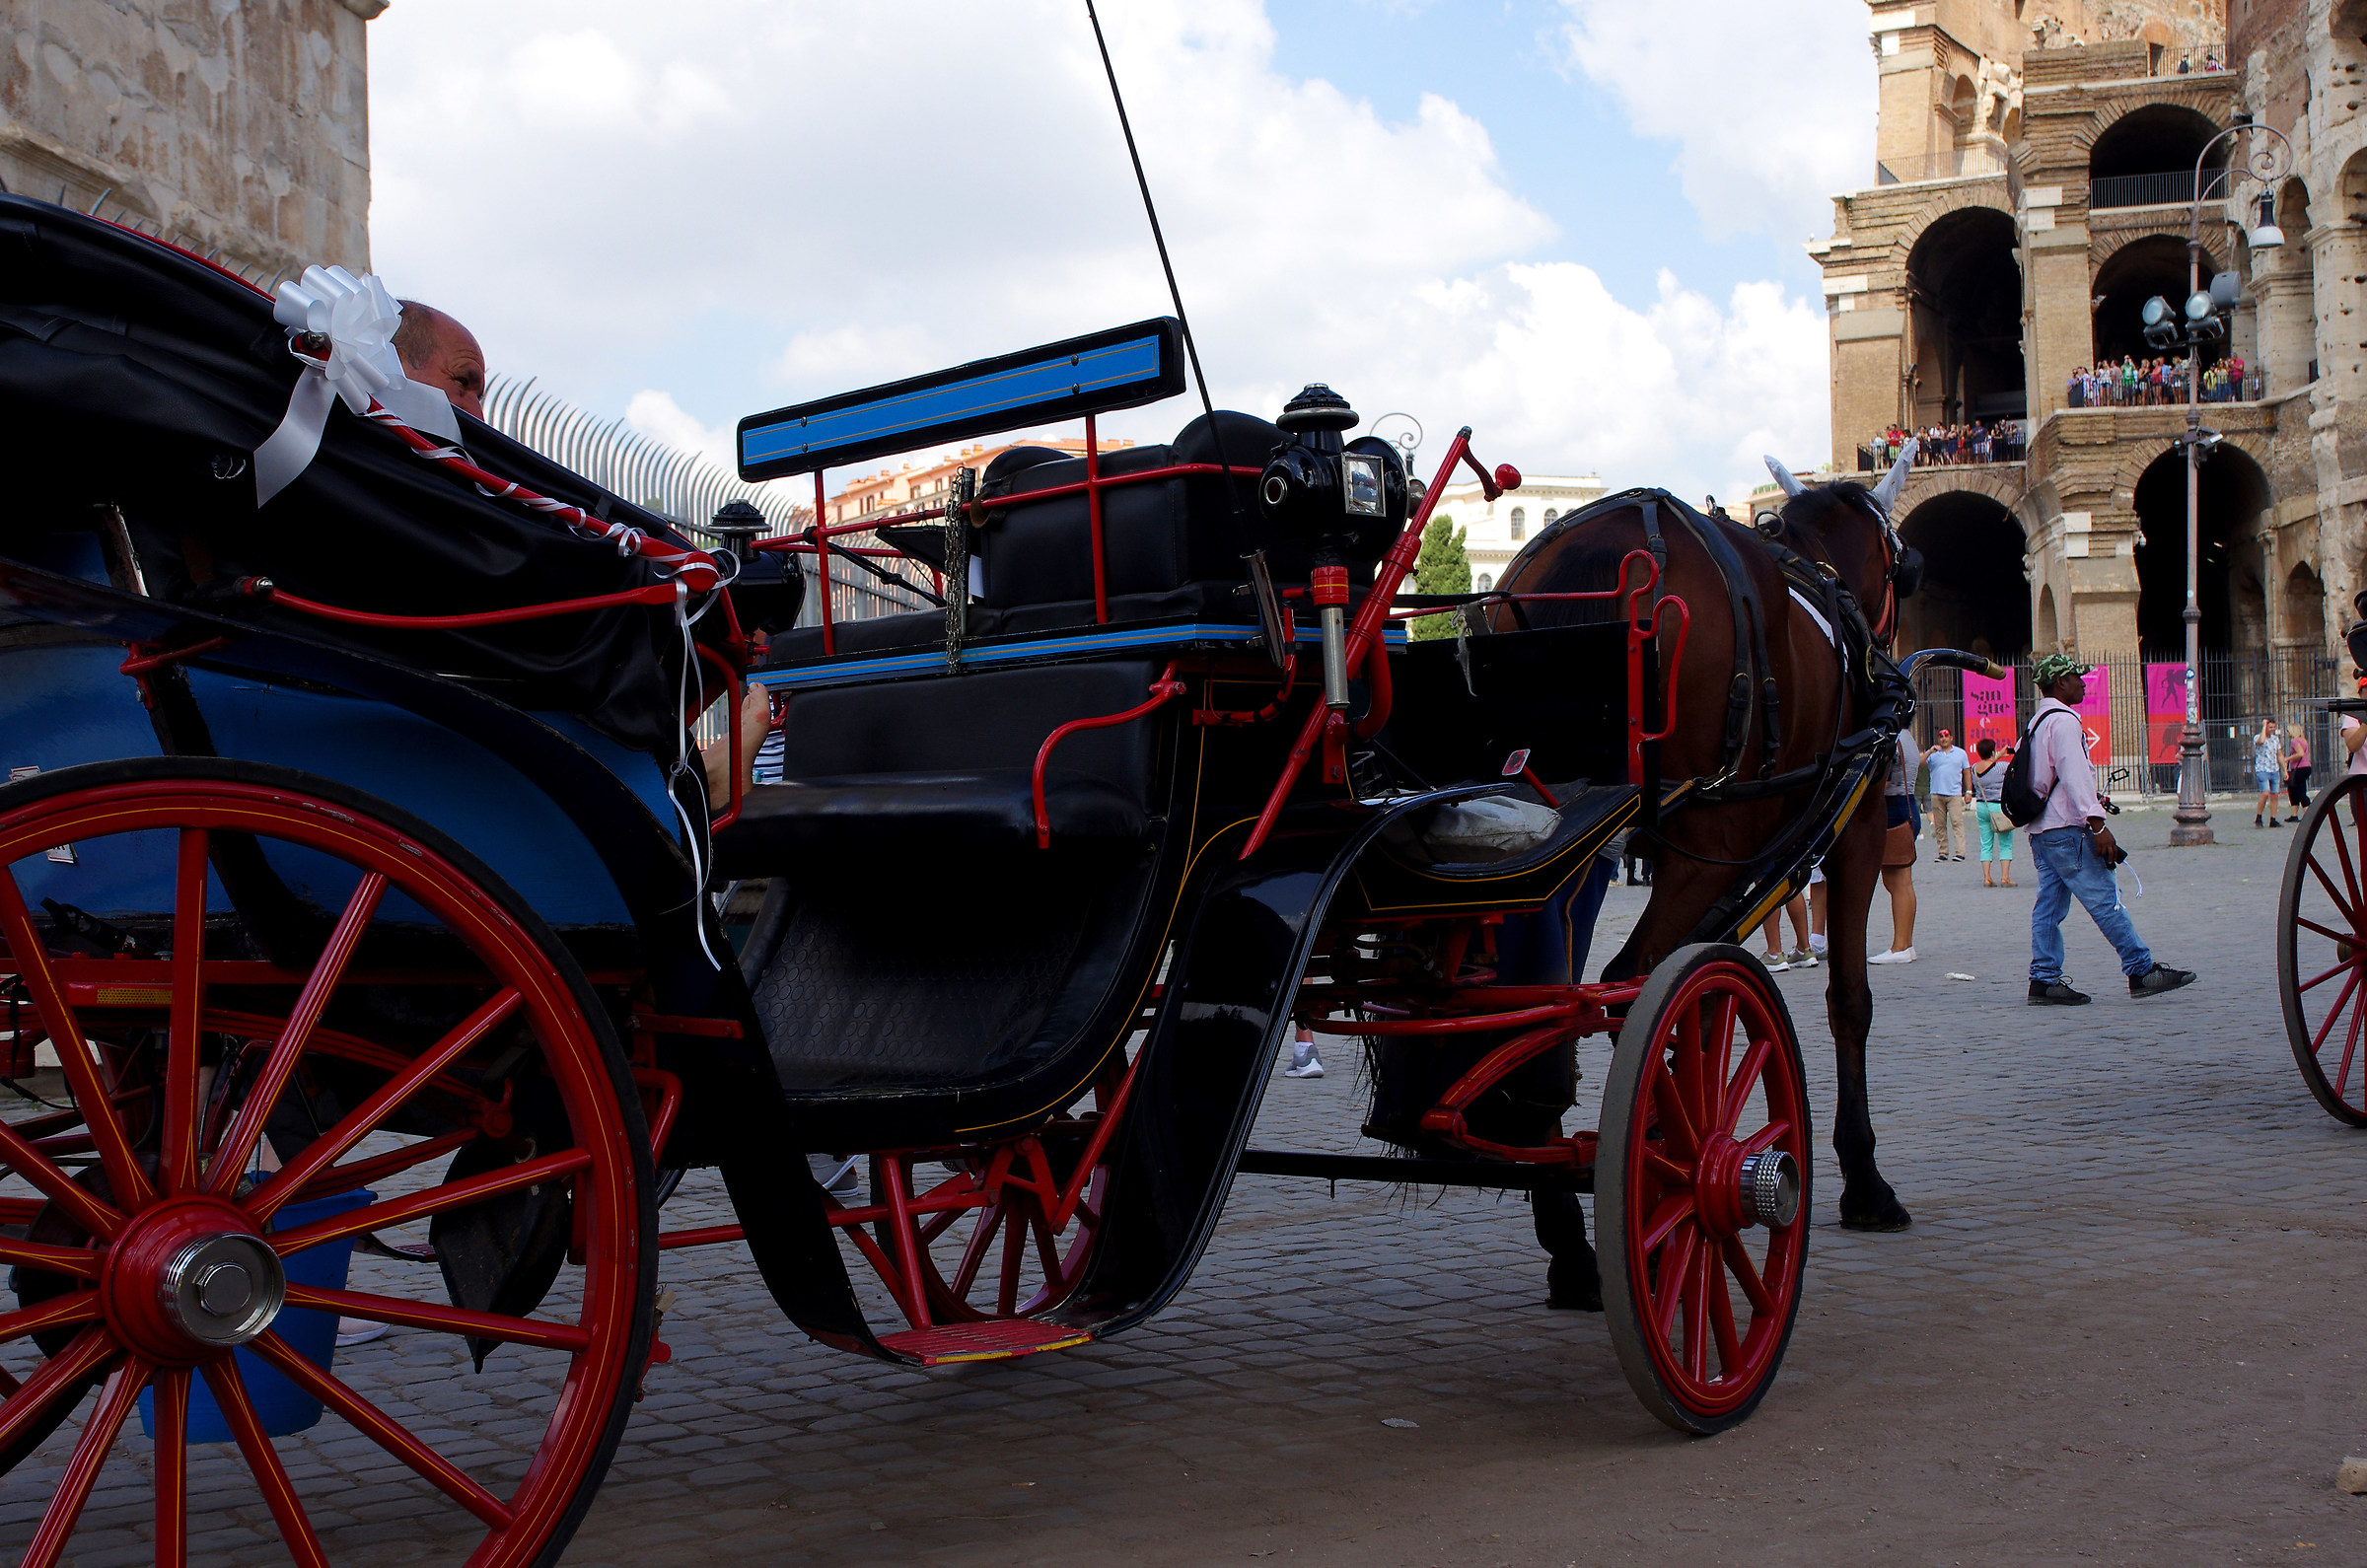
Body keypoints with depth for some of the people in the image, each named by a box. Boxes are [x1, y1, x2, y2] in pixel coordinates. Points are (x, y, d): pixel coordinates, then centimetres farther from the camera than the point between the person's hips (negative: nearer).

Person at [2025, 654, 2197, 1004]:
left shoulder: (2036, 724, 18)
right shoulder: (2063, 722, -11)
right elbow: (2074, 777, -19)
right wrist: (2098, 826, -22)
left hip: (2041, 831, 10)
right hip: (2067, 830, -10)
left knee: (2050, 905, 8)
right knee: (2105, 900, -5)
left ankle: (2044, 980, 6)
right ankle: (2142, 970, -2)